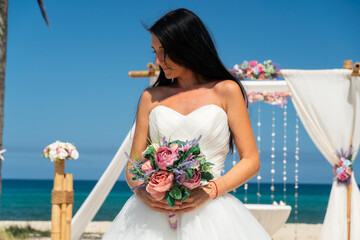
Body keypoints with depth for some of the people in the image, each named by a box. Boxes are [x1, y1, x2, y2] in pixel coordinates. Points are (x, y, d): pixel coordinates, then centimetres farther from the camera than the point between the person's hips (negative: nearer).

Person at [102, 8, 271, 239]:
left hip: (209, 212, -2)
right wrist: (140, 190, -9)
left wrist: (211, 190, -12)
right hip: (153, 211, 2)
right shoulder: (151, 98, 13)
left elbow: (251, 161, 2)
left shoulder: (226, 91, 5)